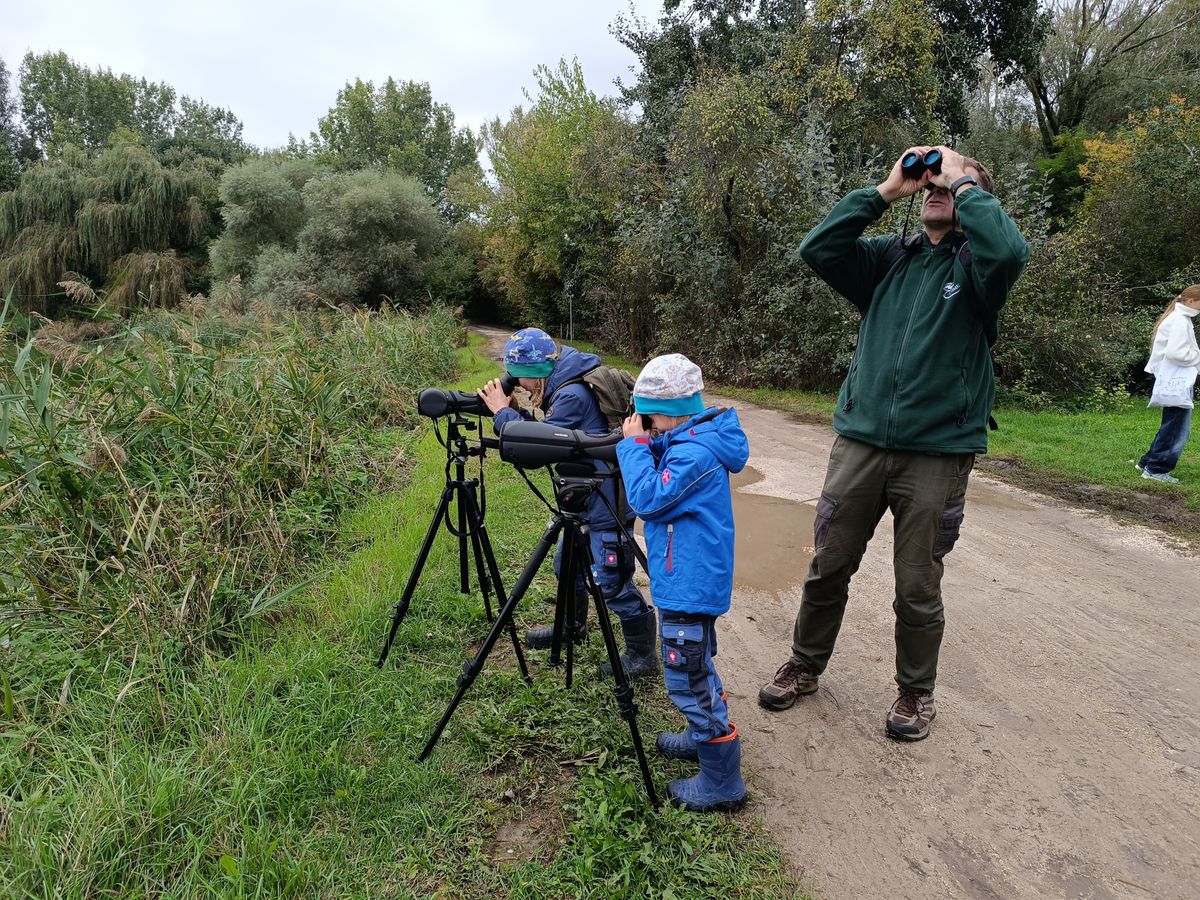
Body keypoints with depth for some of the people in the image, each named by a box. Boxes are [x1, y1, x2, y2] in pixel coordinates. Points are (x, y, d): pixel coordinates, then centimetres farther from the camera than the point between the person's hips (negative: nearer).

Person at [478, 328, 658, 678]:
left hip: (607, 504, -11)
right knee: (567, 564, 24)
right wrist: (516, 413, -2)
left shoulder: (573, 395, -23)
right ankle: (571, 628, 45)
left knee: (612, 582, -2)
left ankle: (642, 655, 14)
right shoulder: (564, 387, 7)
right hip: (586, 500, 11)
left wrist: (502, 413, -10)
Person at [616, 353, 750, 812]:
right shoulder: (692, 441, 8)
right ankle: (704, 736, 44)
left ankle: (721, 782, 10)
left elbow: (649, 498, -26)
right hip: (690, 579, 11)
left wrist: (635, 444, -18)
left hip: (689, 585, -11)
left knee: (688, 678, -2)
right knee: (696, 669, 25)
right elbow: (658, 488, 14)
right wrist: (643, 445, 0)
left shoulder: (696, 452, -24)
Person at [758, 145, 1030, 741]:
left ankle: (915, 691, 31)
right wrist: (885, 190, 0)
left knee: (918, 586, 8)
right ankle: (805, 666, 31)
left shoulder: (975, 263, 2)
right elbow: (816, 249, -2)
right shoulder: (890, 257, 10)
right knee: (828, 567, 10)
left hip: (938, 452, -2)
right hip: (859, 441, 3)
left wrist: (963, 182, -8)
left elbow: (1009, 250, -22)